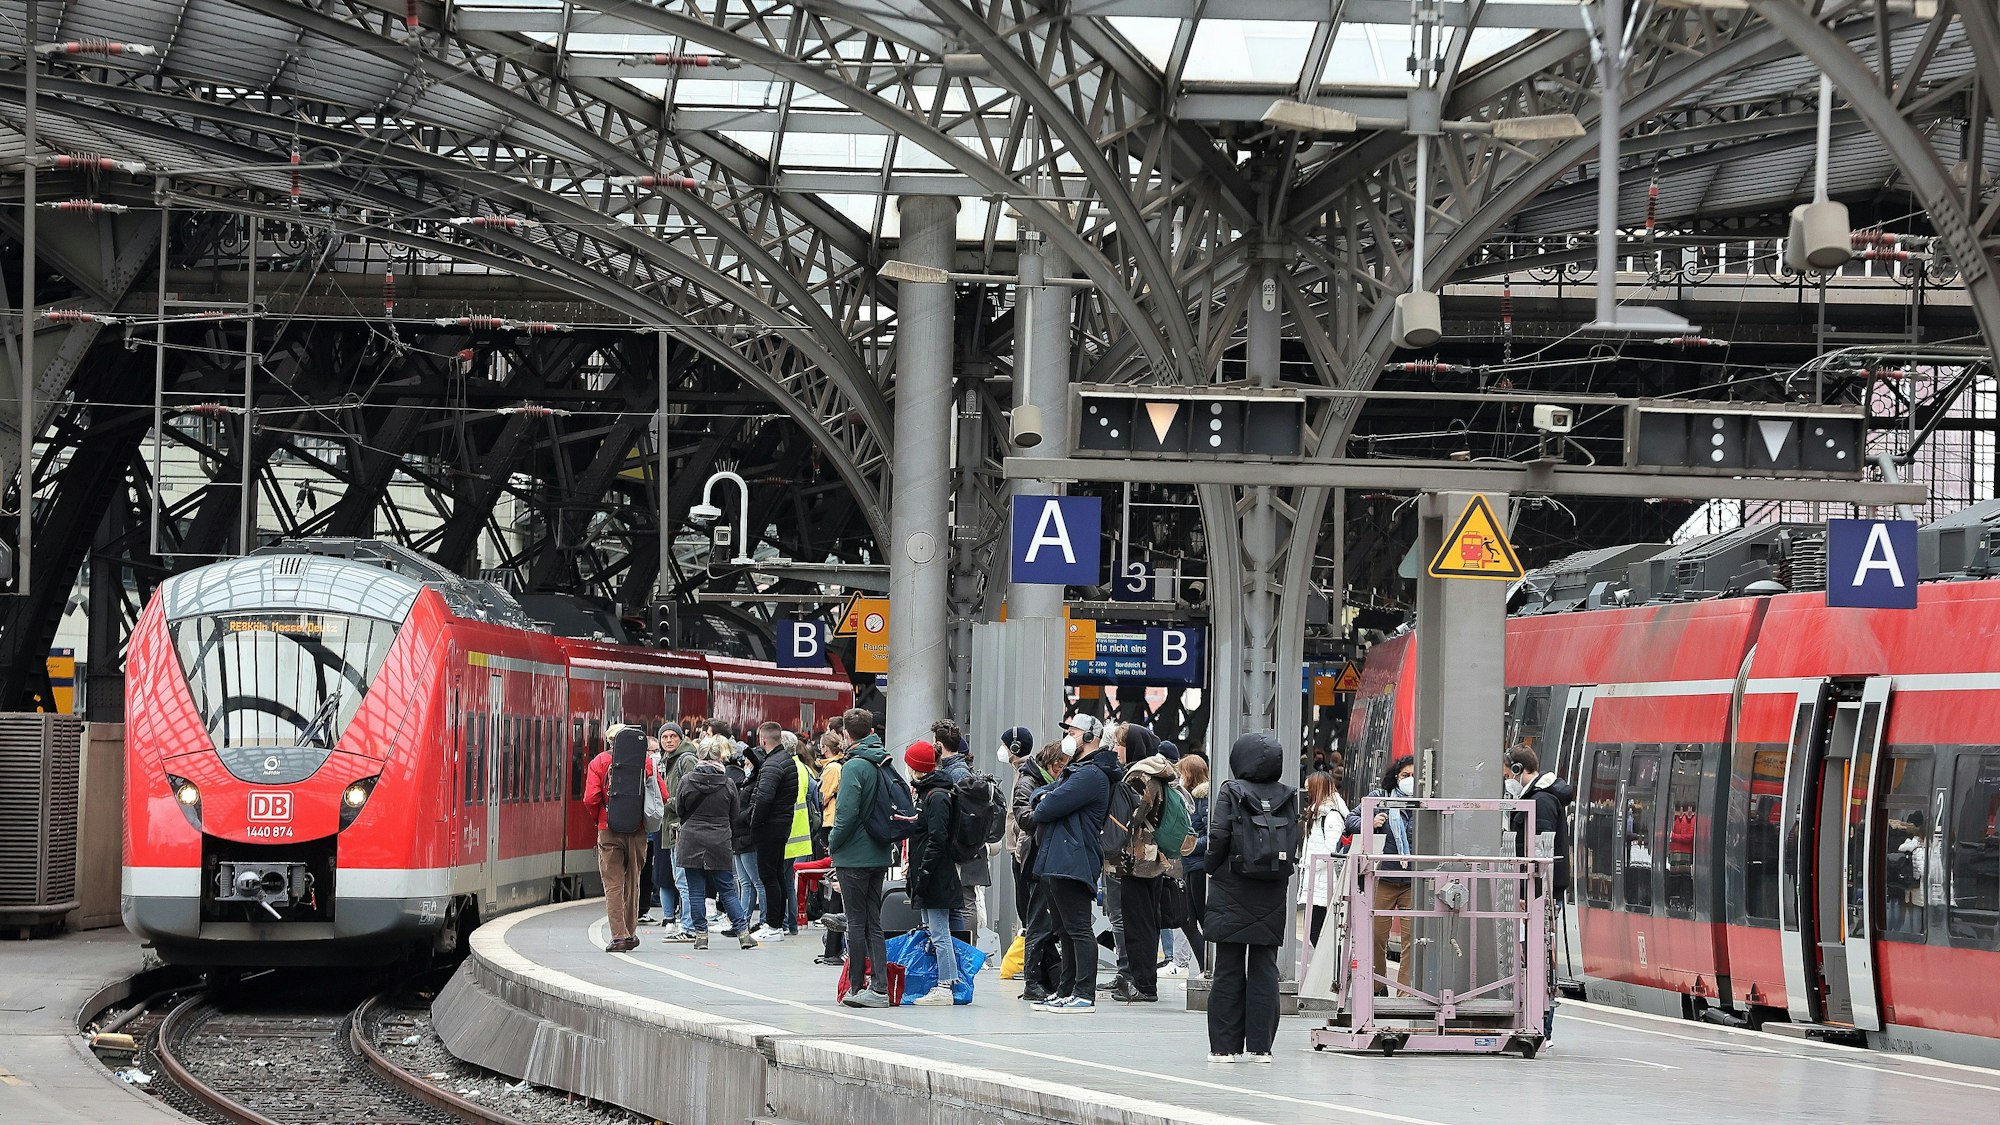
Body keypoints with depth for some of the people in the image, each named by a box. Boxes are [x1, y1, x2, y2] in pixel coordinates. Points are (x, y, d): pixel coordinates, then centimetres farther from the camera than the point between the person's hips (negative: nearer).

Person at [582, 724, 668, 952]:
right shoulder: (646, 761, 4)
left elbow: (590, 799, -10)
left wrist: (598, 818, 9)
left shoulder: (599, 762, -1)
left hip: (609, 830, -2)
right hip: (637, 831, 2)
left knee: (613, 884, 0)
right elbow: (662, 795, -1)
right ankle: (631, 932, 19)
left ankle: (619, 935, -9)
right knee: (633, 881, 15)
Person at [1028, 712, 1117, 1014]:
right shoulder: (1077, 771, 25)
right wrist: (1042, 798, 0)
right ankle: (1065, 992, 19)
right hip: (1059, 862, 11)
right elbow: (1041, 795, 24)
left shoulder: (1091, 775, -11)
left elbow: (1051, 807, -17)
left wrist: (1039, 810, 6)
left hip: (1072, 862, -11)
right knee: (1066, 930, 14)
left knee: (1078, 929, -12)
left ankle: (1085, 995, -15)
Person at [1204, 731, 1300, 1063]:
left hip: (1232, 897, -3)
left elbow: (1218, 837, -12)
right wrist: (1278, 870, 13)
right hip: (1272, 897, 3)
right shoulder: (1287, 798, 3)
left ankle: (1225, 1045, 2)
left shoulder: (1231, 793, -8)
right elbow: (1294, 843, 2)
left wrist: (1212, 870, 3)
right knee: (1264, 971, 7)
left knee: (1228, 972, 2)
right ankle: (1260, 1046, 5)